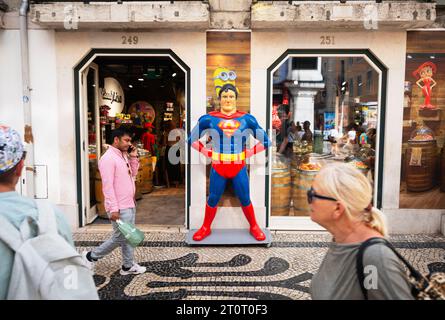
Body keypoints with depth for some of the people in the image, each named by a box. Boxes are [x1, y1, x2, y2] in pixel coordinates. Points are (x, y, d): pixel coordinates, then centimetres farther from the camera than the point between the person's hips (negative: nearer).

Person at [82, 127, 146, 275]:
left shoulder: (123, 156, 12)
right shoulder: (108, 158, -17)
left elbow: (133, 174, 20)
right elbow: (107, 185, -21)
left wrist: (133, 158, 6)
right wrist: (113, 209, -23)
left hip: (129, 205, 9)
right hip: (120, 208, -9)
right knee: (120, 237, 0)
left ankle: (128, 266, 24)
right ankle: (91, 256, 18)